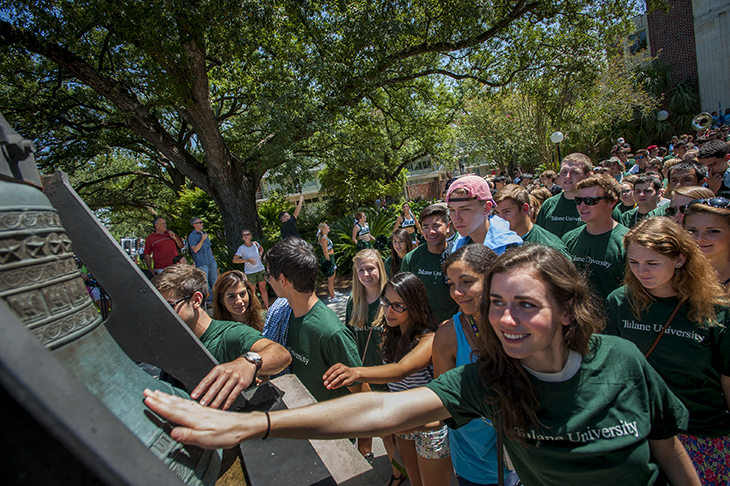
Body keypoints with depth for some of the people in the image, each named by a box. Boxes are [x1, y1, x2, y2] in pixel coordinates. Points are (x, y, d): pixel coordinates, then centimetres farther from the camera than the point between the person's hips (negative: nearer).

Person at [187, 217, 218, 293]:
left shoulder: (204, 233, 16)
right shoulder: (192, 236, -8)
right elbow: (195, 249, -17)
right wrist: (202, 239, -18)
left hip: (211, 261, 7)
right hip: (202, 264, -7)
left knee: (214, 282, 12)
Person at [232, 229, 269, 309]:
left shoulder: (255, 244, 1)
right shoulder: (241, 248, -10)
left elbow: (261, 248, 24)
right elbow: (234, 260, -13)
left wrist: (260, 255, 4)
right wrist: (247, 260, -20)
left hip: (260, 269, 3)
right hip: (250, 272, -3)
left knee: (263, 288, 8)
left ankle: (266, 307, 19)